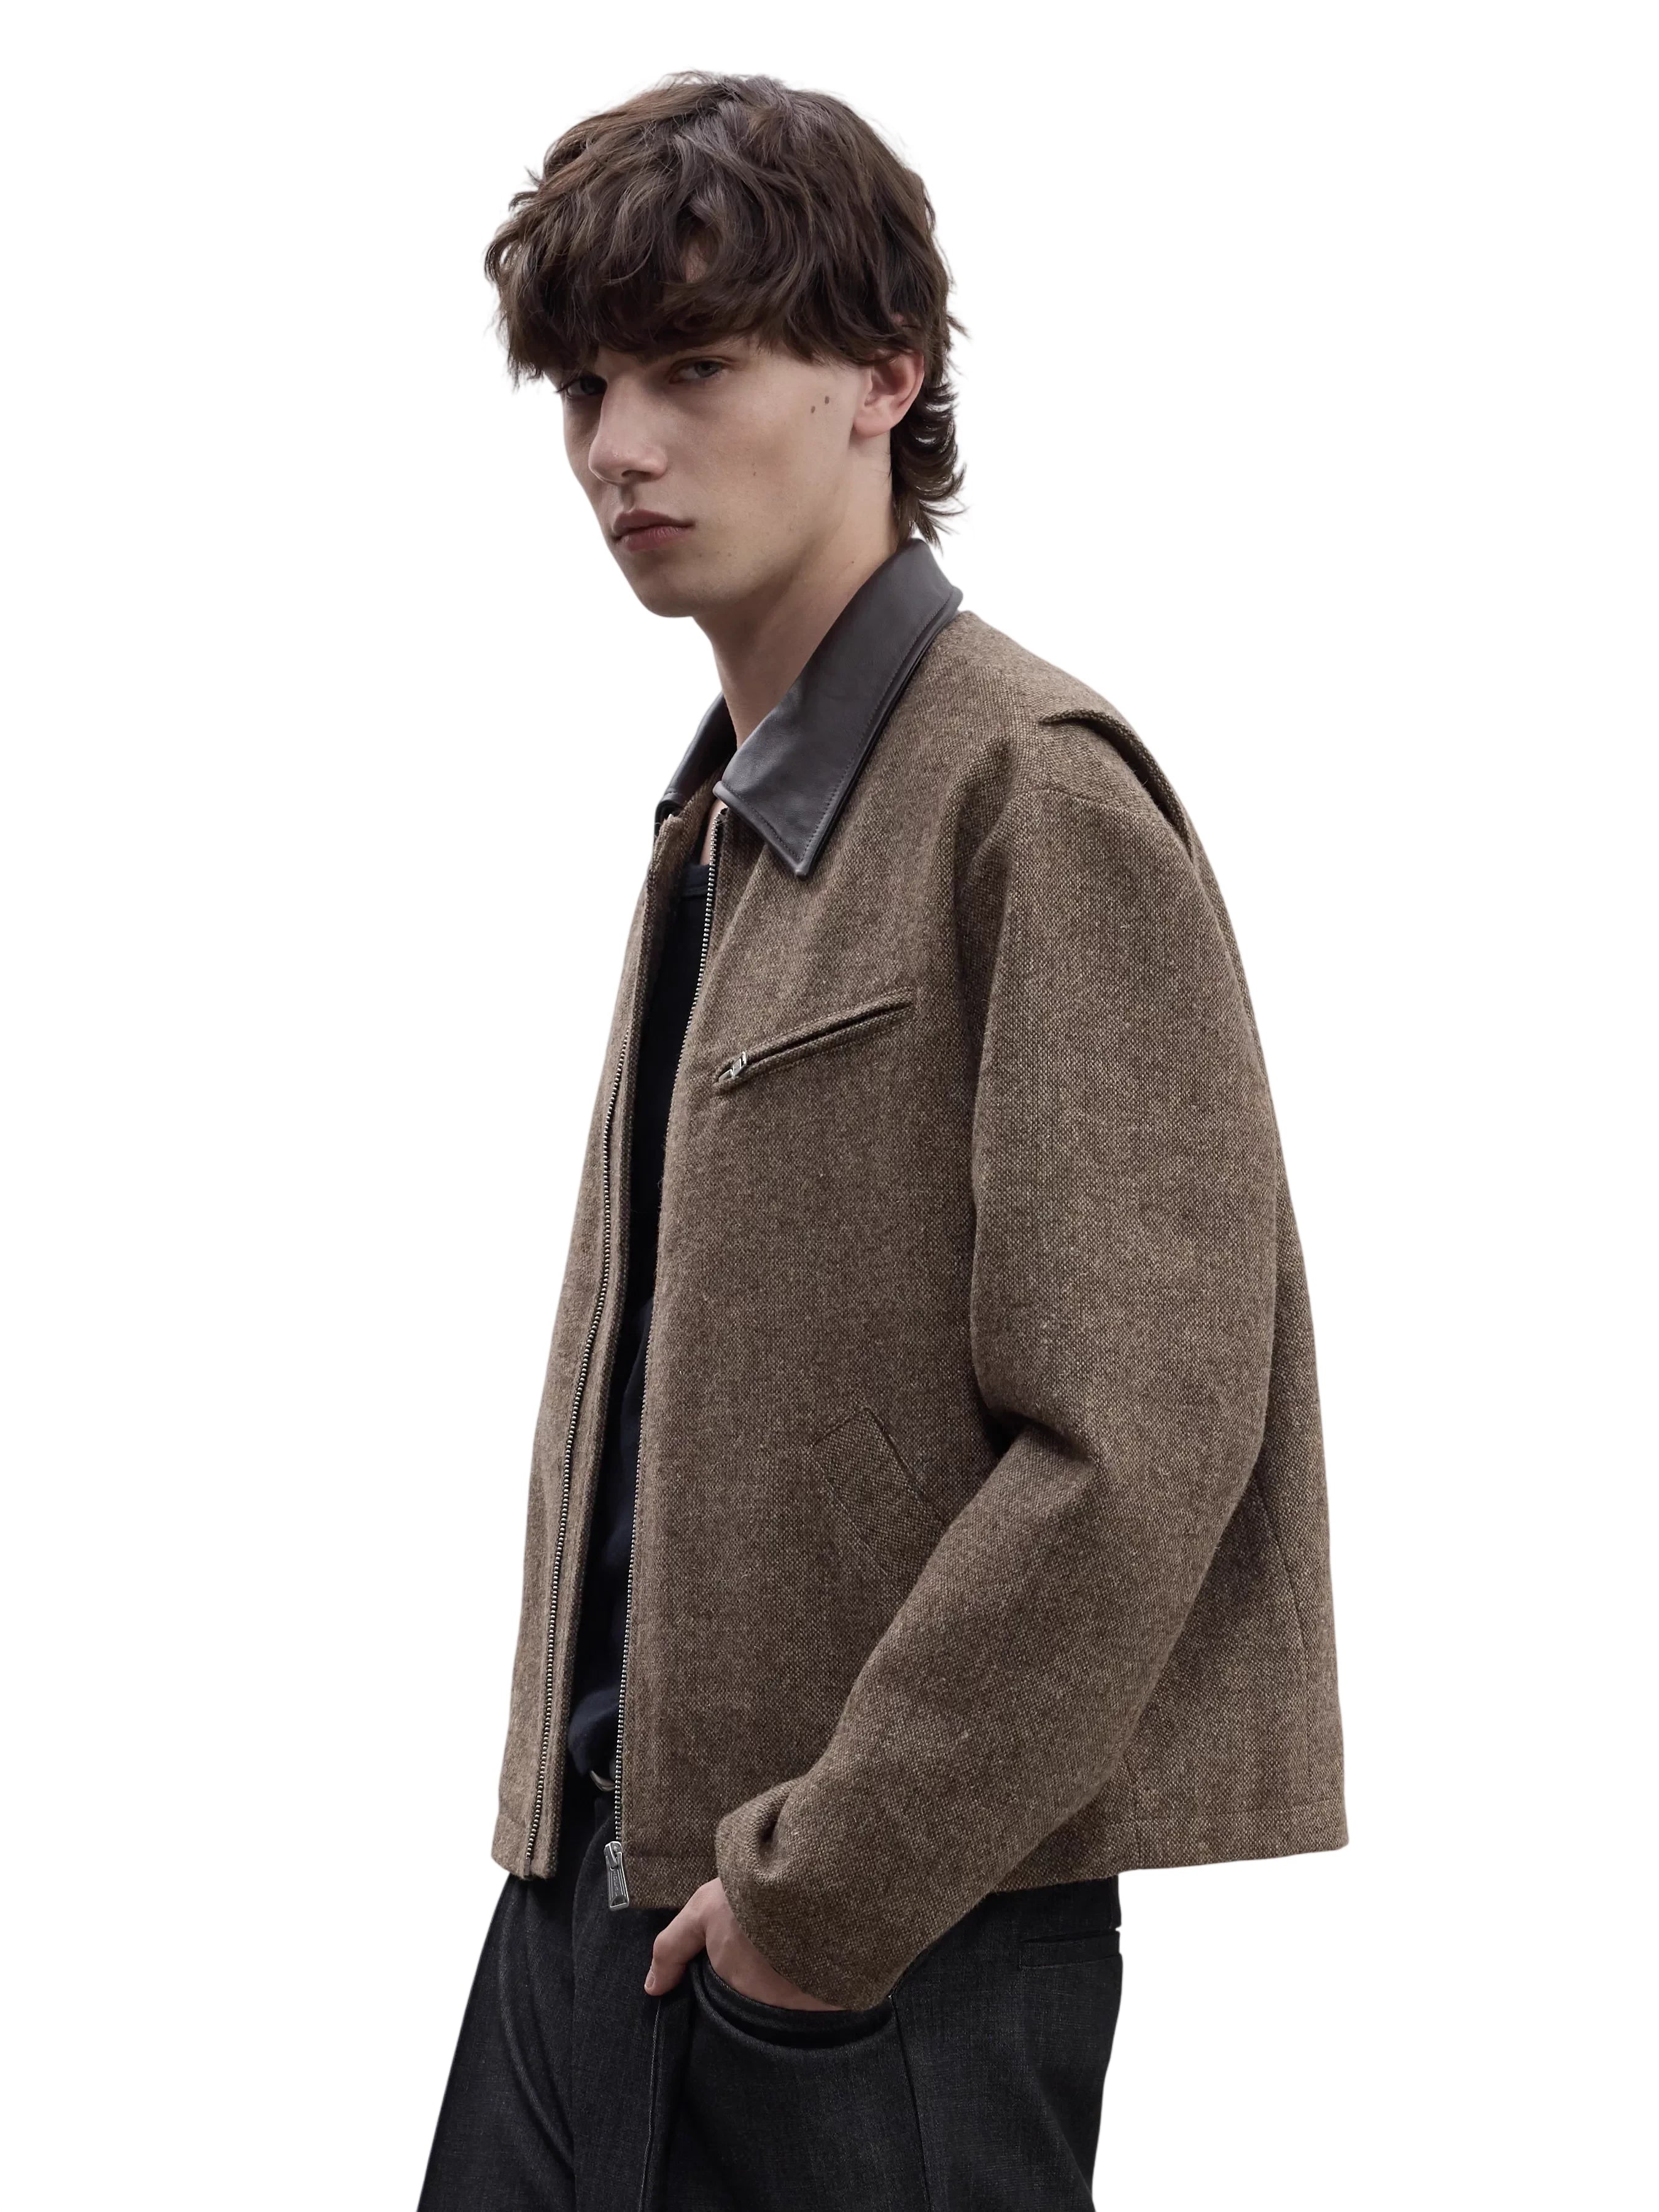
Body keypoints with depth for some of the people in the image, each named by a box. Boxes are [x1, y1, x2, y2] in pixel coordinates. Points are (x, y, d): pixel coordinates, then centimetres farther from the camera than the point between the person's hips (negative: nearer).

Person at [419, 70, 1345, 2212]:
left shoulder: (1034, 789, -11)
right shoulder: (721, 817, 16)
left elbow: (1143, 1433, -18)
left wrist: (828, 1879, -16)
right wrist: (588, 1805, 10)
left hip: (901, 1929, -8)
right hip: (604, 1876, 8)